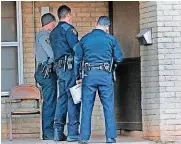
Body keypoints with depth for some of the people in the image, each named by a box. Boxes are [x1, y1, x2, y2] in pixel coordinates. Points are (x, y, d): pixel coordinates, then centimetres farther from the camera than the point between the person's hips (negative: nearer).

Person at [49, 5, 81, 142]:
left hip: (59, 67, 9)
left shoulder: (53, 32, 21)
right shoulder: (68, 28, -6)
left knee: (62, 97, 10)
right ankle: (73, 132, -10)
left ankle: (58, 132, 6)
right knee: (73, 98, -8)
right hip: (70, 66, -9)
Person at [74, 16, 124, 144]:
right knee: (109, 107, 4)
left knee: (87, 107, 5)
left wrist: (78, 77, 15)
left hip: (89, 75, 1)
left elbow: (77, 59, 9)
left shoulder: (85, 39, 7)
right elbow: (119, 58, 5)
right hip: (105, 75, -1)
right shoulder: (110, 39, 2)